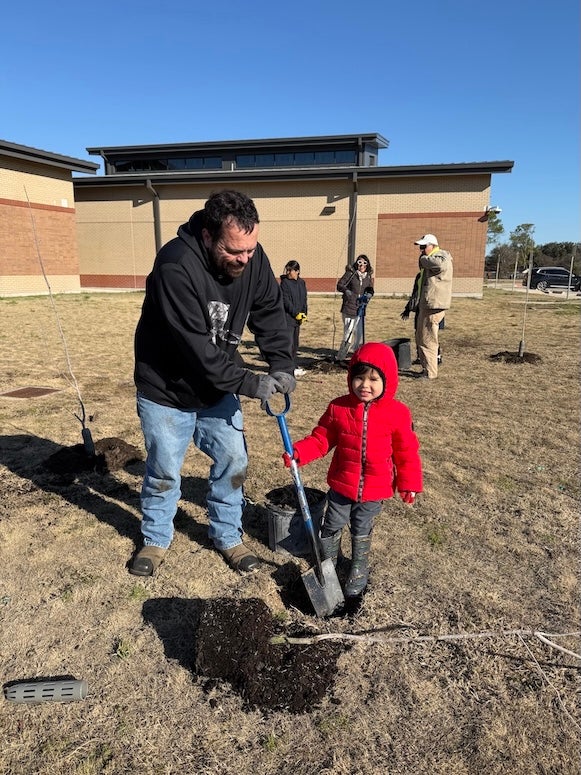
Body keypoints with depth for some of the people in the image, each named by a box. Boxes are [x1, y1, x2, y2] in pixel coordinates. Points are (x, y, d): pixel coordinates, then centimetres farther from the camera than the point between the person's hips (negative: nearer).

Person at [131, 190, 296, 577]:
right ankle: (156, 539, 34)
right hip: (167, 389, -5)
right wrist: (248, 382, -30)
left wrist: (282, 366, -16)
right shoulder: (175, 266, -31)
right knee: (164, 470, 8)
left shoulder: (253, 257, -11)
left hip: (219, 386, 5)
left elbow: (270, 313, -3)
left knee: (233, 461, 9)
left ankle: (228, 537, 30)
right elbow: (195, 345, -32)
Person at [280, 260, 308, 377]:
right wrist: (296, 314, -12)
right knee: (289, 343, -8)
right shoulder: (285, 282, -5)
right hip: (288, 317, -6)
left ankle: (293, 366, 19)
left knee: (295, 343, 11)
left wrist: (304, 313, 3)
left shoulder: (302, 283, 11)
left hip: (298, 318, 6)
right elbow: (286, 301, -11)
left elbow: (304, 299, 15)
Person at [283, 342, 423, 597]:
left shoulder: (398, 413, -12)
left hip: (374, 489, -1)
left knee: (362, 531, 18)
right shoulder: (338, 408, -11)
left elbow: (406, 451, -4)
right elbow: (321, 438, -4)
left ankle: (359, 569, 43)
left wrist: (408, 483, -2)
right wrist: (299, 452, -19)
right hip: (341, 484, 1)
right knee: (332, 527, 17)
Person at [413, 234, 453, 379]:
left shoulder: (441, 256, -11)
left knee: (427, 341, -5)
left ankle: (430, 373, 2)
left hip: (433, 306, -11)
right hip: (426, 306, 11)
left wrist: (423, 259, -23)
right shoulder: (430, 259, 21)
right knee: (420, 339, 17)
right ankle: (425, 368, 27)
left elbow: (440, 265, -37)